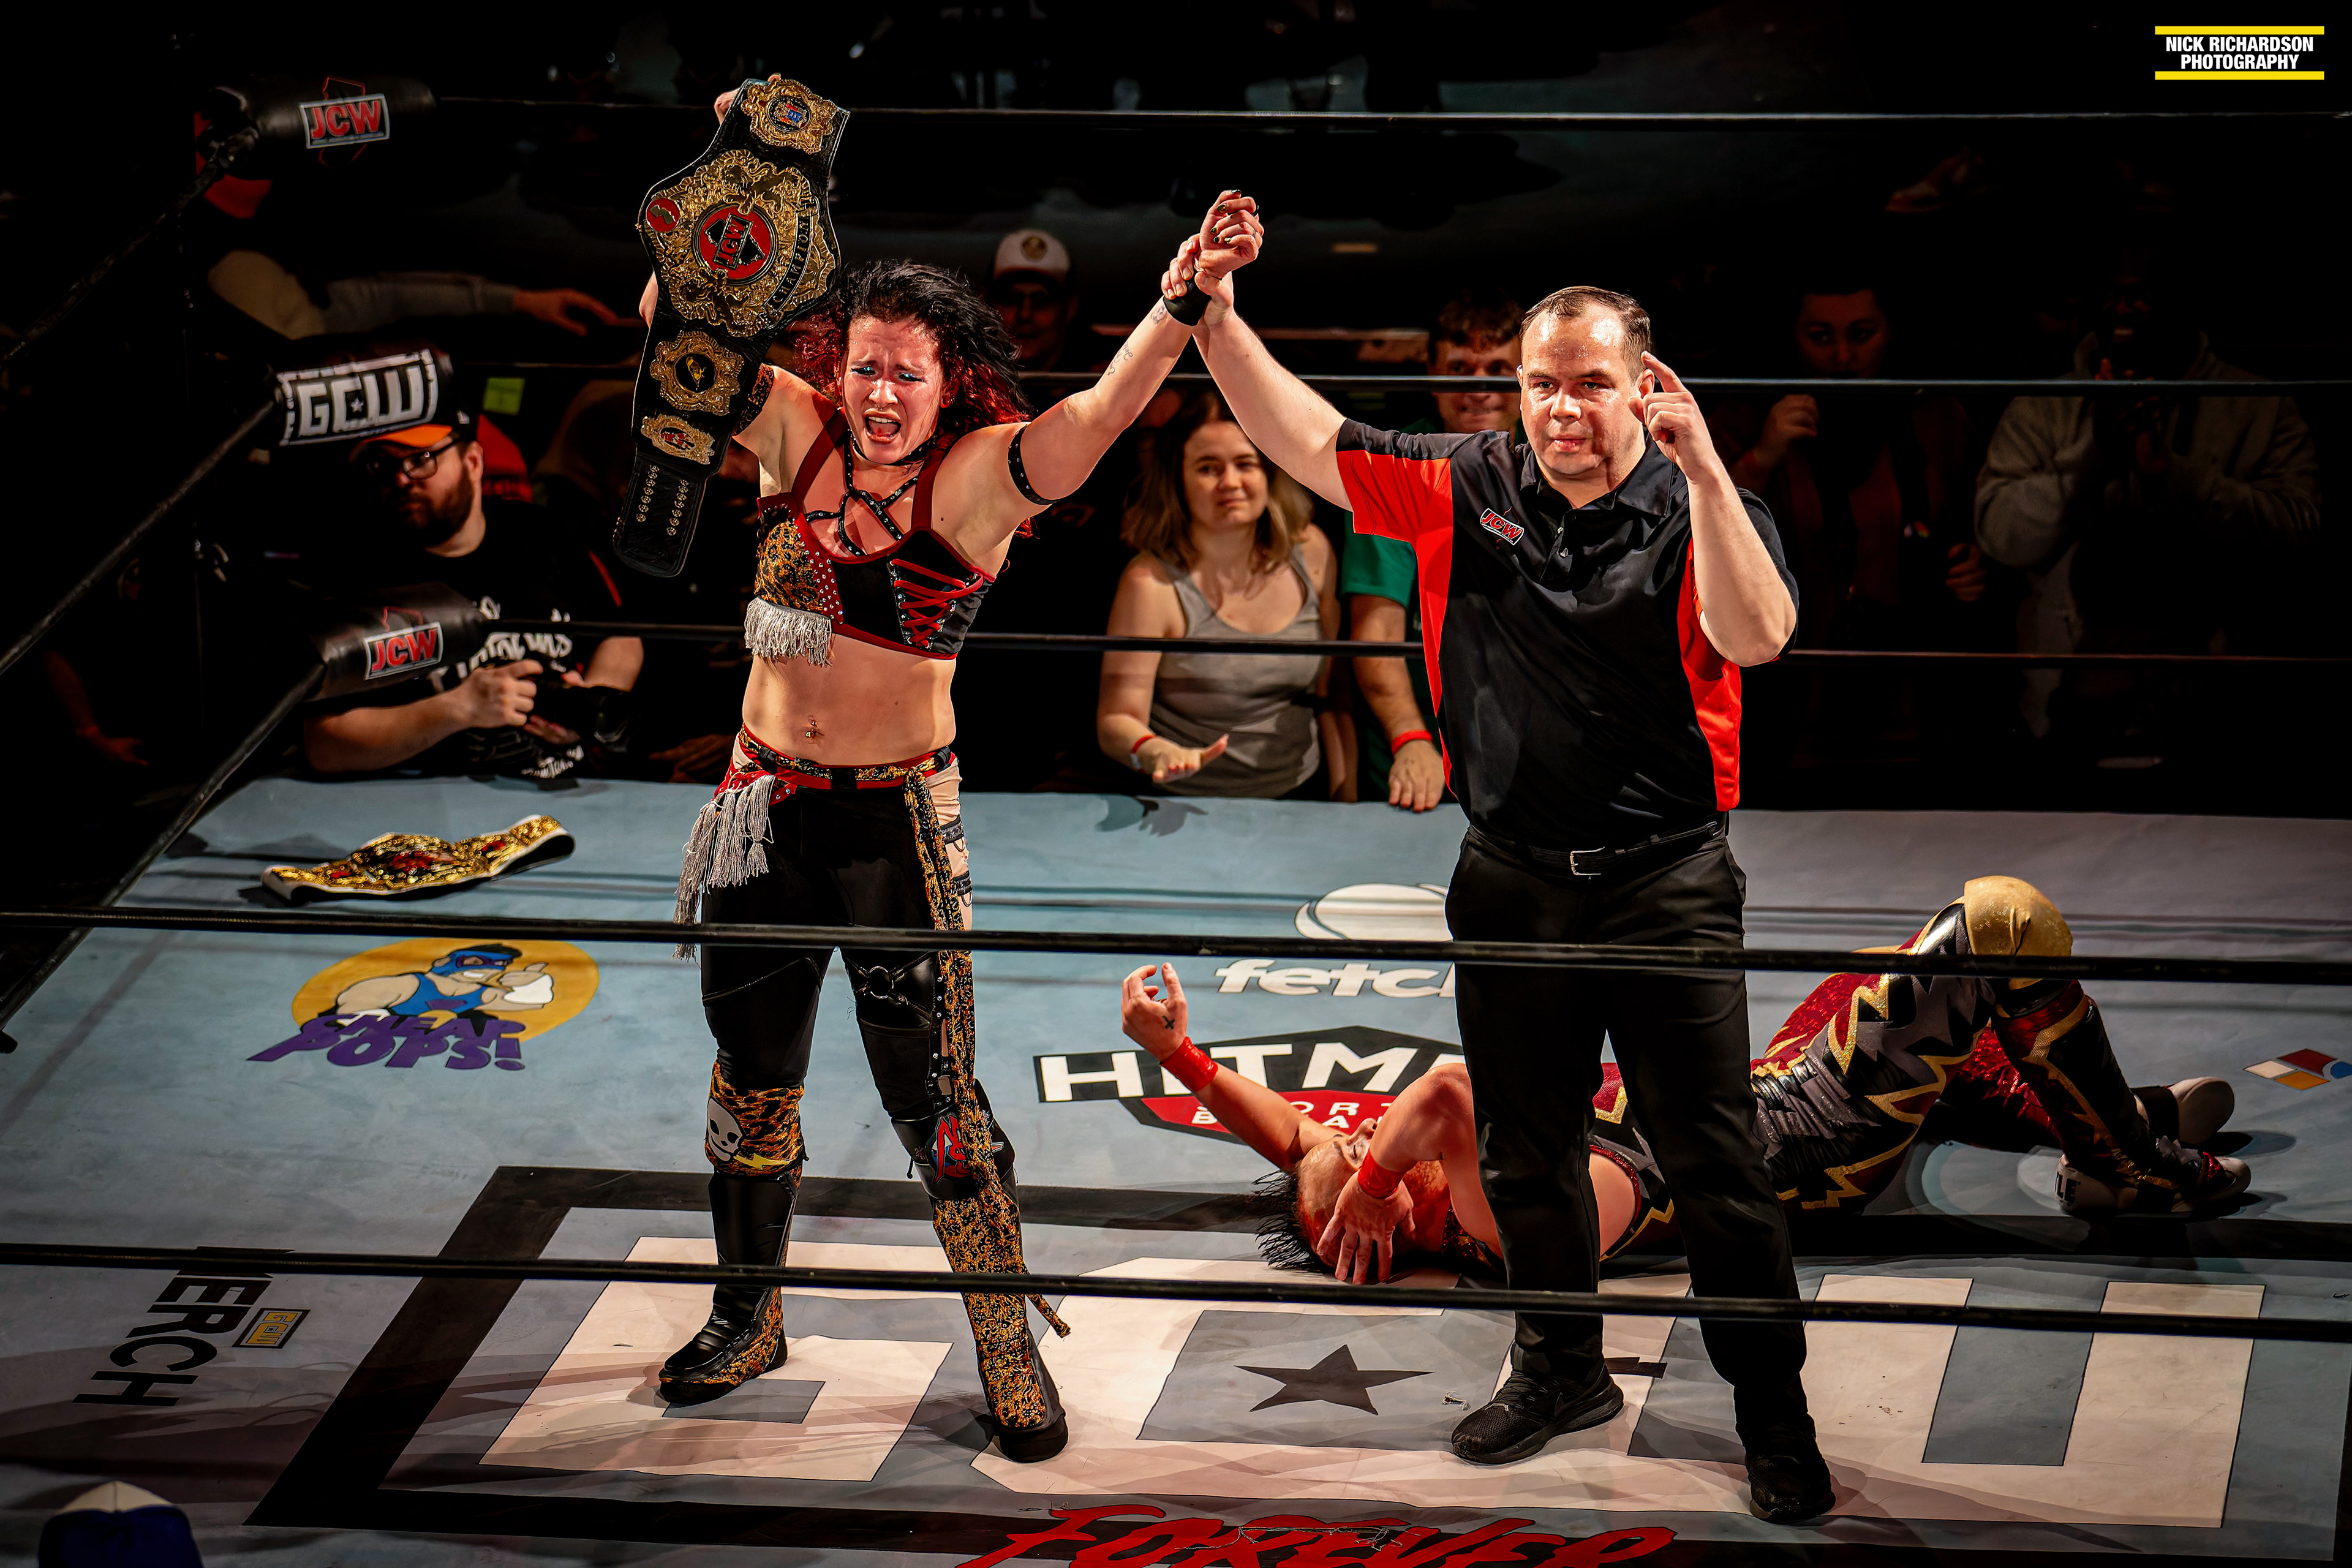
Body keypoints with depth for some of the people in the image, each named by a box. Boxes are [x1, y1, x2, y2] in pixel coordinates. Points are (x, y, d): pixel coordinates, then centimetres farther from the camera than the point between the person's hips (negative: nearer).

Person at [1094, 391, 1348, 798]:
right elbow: (1116, 721, -13)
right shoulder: (1151, 584, -12)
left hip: (1300, 795, 4)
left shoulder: (1310, 553, 3)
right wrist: (1156, 752, -35)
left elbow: (1330, 692, 13)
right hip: (1188, 807, -4)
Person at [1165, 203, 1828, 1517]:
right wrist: (1219, 321, -6)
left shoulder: (1699, 511, -8)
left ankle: (1774, 1414, 10)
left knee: (1717, 1164, -2)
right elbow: (1309, 442, 5)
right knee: (1527, 1152, 17)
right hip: (1513, 886, 4)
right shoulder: (1468, 493, 2)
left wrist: (1703, 467, -35)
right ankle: (1563, 1371, 35)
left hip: (1666, 884, -4)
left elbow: (1756, 637, -27)